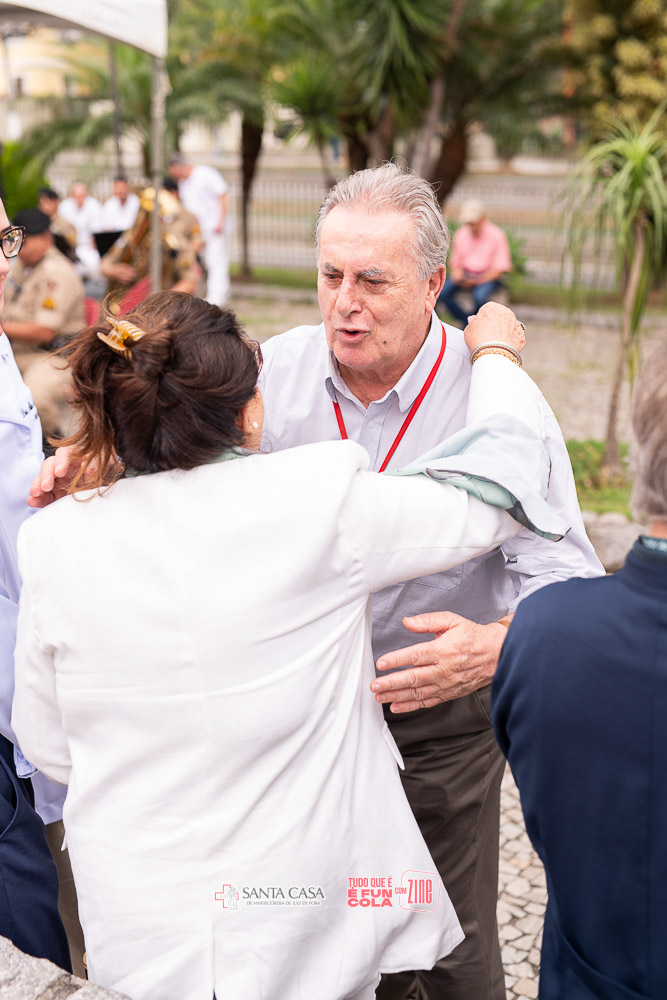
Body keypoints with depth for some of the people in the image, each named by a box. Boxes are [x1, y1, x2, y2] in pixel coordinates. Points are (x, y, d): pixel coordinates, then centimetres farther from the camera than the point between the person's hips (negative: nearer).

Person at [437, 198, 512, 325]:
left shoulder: (496, 235, -8)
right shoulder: (460, 234, 5)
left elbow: (501, 268, -9)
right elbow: (454, 260, 13)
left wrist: (477, 281, -20)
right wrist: (457, 273, -11)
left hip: (487, 277, -4)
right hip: (465, 275, 4)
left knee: (480, 296, -37)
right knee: (442, 292, -23)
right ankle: (466, 322, -9)